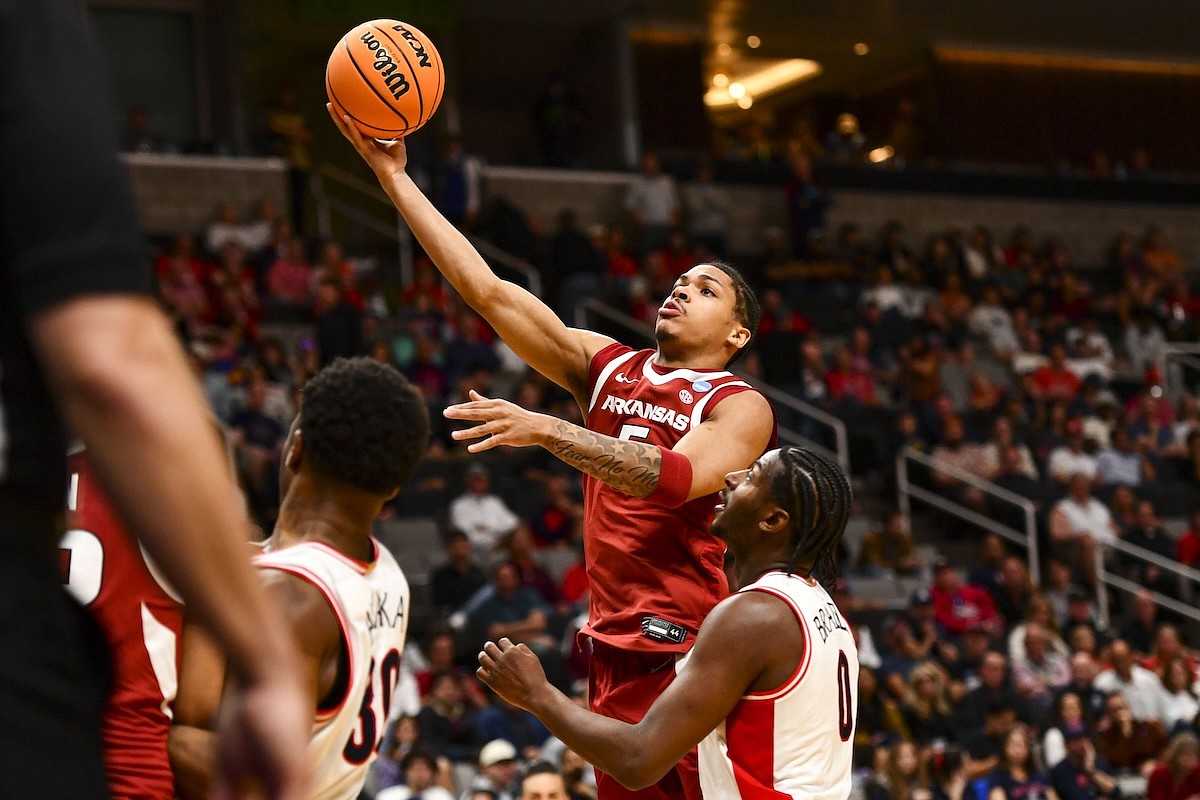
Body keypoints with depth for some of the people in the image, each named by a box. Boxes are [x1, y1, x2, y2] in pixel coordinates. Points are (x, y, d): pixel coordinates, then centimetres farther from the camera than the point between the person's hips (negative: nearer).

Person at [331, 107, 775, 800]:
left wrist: (546, 430, -30)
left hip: (690, 654, -6)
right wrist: (393, 174, 3)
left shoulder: (740, 406, -3)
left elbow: (677, 477, -23)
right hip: (615, 646, 6)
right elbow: (487, 289, 8)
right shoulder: (607, 366, 13)